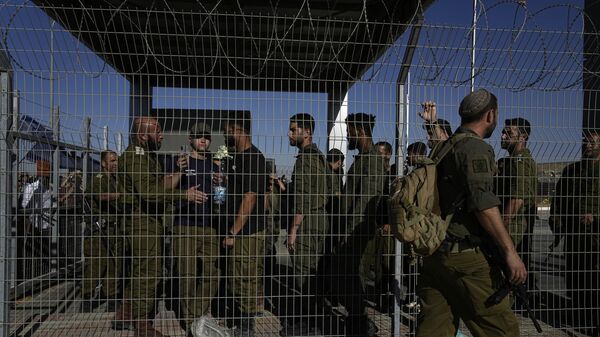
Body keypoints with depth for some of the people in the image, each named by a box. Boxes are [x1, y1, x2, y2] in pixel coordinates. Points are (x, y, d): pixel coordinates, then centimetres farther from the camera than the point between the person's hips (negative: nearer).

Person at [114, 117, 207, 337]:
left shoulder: (147, 156, 17)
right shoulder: (134, 156, -16)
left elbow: (161, 186, 15)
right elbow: (149, 193, -26)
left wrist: (179, 171, 6)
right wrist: (184, 195, -25)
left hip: (151, 220, 10)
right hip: (141, 221, -10)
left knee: (142, 272, 18)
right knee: (147, 273, -2)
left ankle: (124, 315, 29)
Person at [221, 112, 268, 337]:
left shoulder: (253, 158, -15)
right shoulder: (234, 158, 14)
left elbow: (250, 197, -20)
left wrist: (233, 232, -19)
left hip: (247, 232, -9)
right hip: (235, 231, 9)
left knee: (244, 282, 0)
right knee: (235, 281, 18)